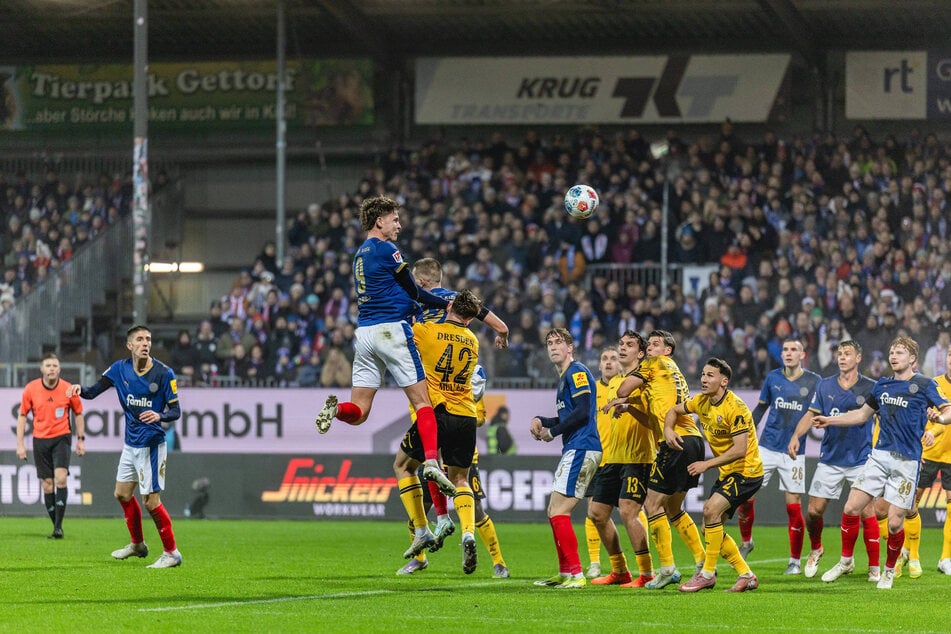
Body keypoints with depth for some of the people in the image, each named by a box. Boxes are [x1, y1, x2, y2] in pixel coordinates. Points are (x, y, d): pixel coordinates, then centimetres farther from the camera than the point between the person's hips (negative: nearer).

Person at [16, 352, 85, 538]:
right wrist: (20, 444, 2)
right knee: (47, 485, 1)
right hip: (40, 439, 2)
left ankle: (58, 526, -17)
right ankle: (56, 527, 11)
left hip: (62, 438, -2)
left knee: (60, 479, -18)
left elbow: (78, 413, 9)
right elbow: (22, 415, 6)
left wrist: (81, 439, 7)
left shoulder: (69, 390, -6)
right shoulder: (30, 389, -4)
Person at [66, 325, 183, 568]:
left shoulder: (163, 373, -14)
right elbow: (93, 391, 0)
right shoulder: (120, 369, -1)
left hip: (151, 445, -6)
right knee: (123, 494, 16)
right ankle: (137, 545, 35)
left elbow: (175, 411, -12)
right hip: (130, 443, 6)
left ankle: (171, 553, 3)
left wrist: (160, 416, -33)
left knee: (151, 500, -8)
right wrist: (80, 389, -22)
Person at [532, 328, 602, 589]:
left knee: (559, 512, -15)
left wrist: (552, 432, -10)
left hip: (581, 449, -11)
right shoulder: (564, 378, 22)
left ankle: (576, 574, -15)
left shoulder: (577, 373, -9)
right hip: (572, 450, 11)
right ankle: (564, 573, 18)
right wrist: (540, 420, 11)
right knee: (554, 512, 13)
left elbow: (582, 412, -19)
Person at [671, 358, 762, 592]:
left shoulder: (735, 408, -22)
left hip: (746, 471, -9)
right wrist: (668, 429, -1)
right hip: (726, 473, 9)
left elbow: (740, 450, -27)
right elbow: (675, 410, 20)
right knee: (710, 528, 5)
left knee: (711, 510, -25)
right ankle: (746, 576, 14)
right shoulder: (702, 402, 2)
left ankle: (708, 573, -17)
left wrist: (707, 464, -23)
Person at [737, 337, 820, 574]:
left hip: (795, 452, -2)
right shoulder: (773, 378, 4)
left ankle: (795, 561, 10)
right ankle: (746, 542, 21)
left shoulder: (813, 382, -3)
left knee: (794, 506, -3)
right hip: (767, 448, 2)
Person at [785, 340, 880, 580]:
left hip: (861, 460, -3)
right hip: (830, 459, 3)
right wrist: (796, 436, -11)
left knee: (867, 512, -9)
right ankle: (816, 549, 29)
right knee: (814, 510, 0)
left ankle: (874, 567, 1)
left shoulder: (870, 387, -3)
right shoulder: (824, 386, 4)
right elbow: (811, 414, 5)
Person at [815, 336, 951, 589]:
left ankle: (889, 570, 18)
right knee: (851, 508, -1)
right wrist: (829, 421, 21)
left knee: (895, 522, -5)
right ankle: (846, 561, 18)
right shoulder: (882, 385, 13)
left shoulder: (924, 385, -4)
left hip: (907, 461, -5)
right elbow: (863, 414, 26)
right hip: (880, 455, 5)